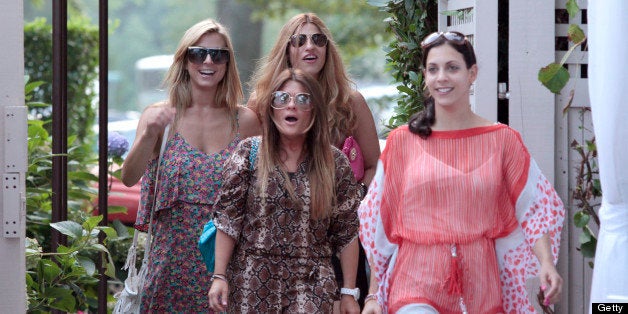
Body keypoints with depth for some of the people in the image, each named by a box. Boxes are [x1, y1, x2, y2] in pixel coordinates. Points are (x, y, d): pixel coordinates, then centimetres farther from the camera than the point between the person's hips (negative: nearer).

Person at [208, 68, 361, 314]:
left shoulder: (335, 163, 2)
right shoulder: (249, 153, 1)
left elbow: (346, 233, 4)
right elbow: (228, 219, 0)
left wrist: (349, 293, 4)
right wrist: (219, 276, -6)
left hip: (311, 285, 0)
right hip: (253, 284, 0)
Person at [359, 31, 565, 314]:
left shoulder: (502, 140, 6)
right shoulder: (401, 141, 4)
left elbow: (535, 208, 5)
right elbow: (378, 221, 8)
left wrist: (547, 265, -12)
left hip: (480, 288, 1)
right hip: (417, 285, -1)